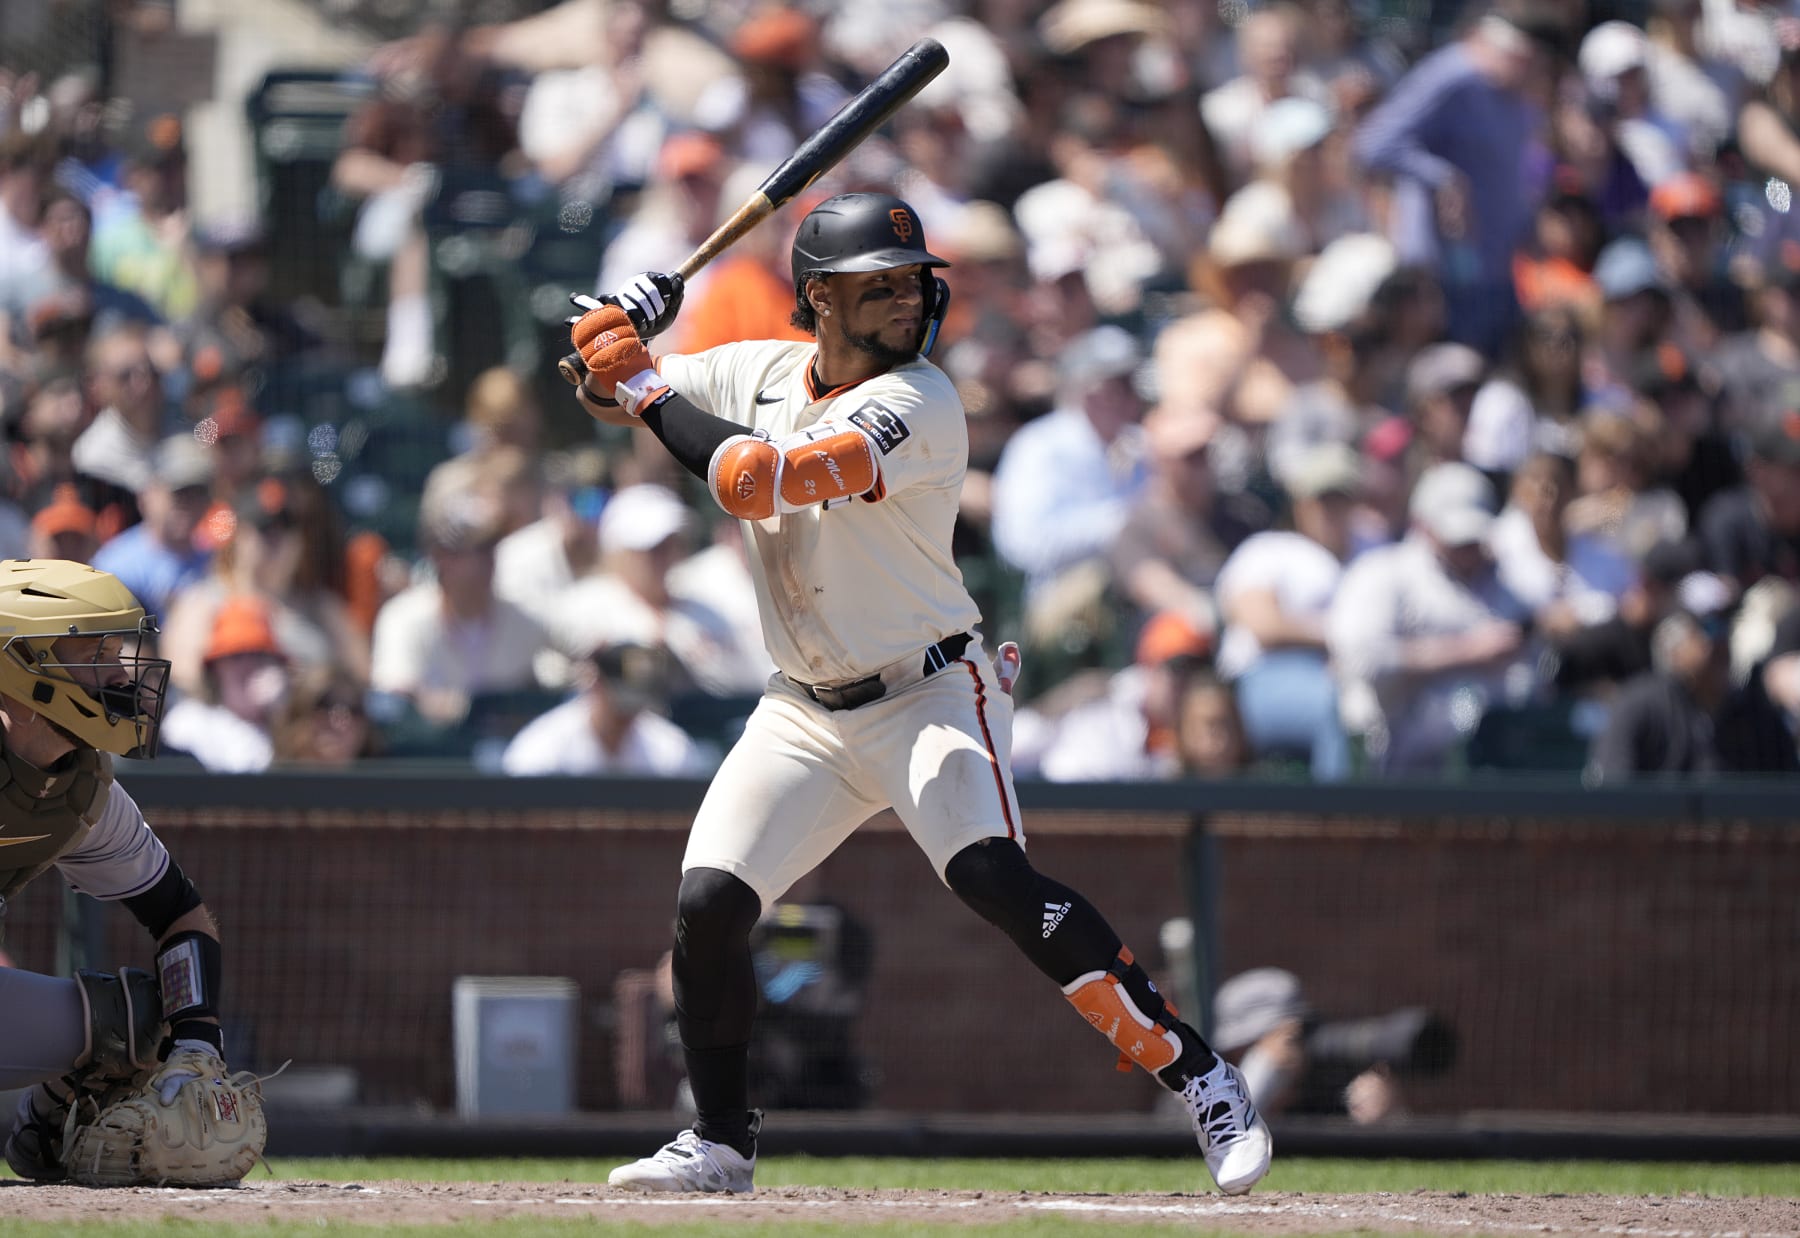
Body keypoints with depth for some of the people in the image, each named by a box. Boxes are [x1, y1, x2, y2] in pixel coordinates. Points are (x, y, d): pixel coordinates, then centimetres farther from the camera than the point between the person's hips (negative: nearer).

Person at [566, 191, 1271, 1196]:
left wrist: (647, 390, -20)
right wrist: (615, 338, -11)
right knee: (708, 906, -5)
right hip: (807, 712, 6)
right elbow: (605, 394, 13)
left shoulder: (917, 404, -19)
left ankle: (1203, 1080, -24)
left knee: (997, 879, -27)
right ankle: (722, 1142, 15)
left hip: (931, 696, -6)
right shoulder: (760, 373, 3)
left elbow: (756, 480, -30)